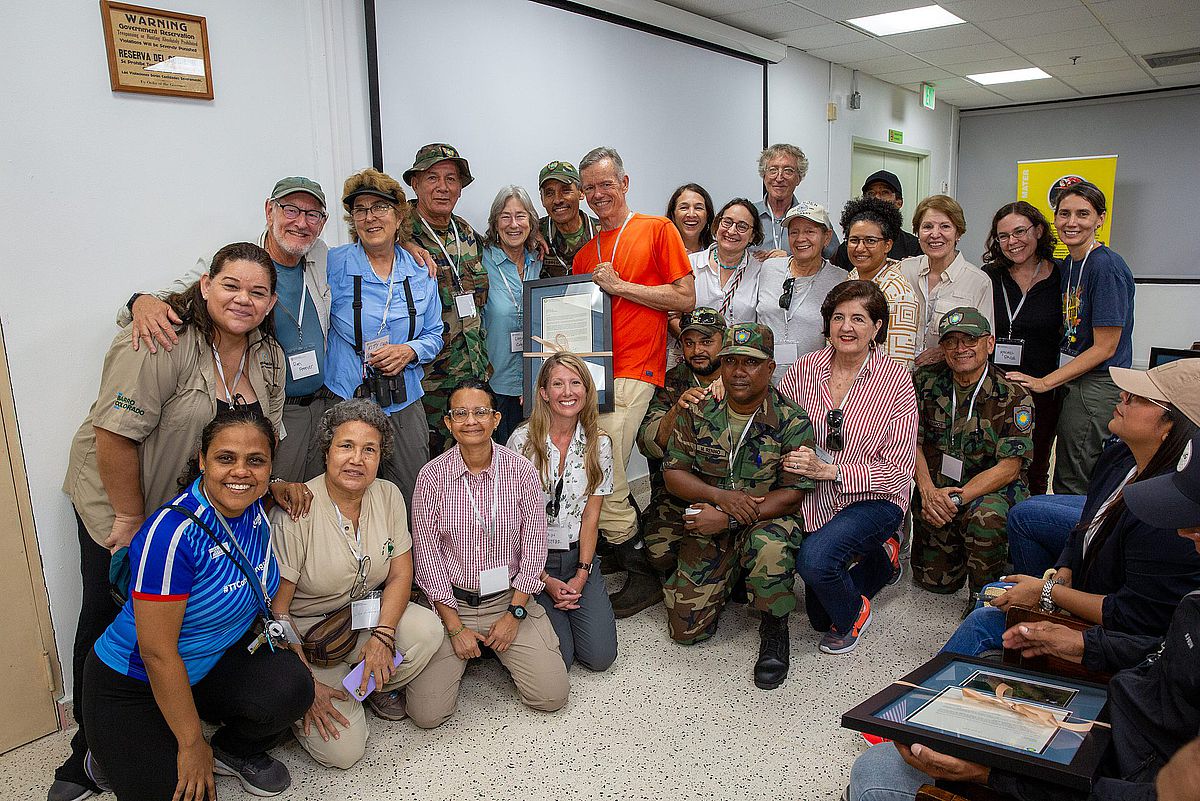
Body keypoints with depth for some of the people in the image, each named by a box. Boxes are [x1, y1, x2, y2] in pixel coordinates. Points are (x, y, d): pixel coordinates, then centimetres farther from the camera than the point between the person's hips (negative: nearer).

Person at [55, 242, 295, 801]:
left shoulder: (269, 357, -1)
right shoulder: (163, 342, -24)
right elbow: (115, 434, -24)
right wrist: (130, 519, -18)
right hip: (118, 503, -5)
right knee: (109, 620, 5)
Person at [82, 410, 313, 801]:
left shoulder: (257, 508, -8)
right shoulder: (171, 533, -30)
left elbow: (262, 599, 6)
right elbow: (157, 652, -24)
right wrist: (192, 744, -16)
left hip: (222, 659, 5)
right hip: (133, 684, -5)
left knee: (289, 687, -23)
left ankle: (233, 751, 8)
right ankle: (115, 758, 14)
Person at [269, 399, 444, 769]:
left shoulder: (388, 496, -5)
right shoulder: (296, 512, -20)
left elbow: (401, 574, -2)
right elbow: (275, 608, -17)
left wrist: (382, 635, -19)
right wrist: (307, 683, -18)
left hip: (366, 615, 5)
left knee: (428, 630, -25)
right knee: (342, 750, -17)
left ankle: (376, 688, 6)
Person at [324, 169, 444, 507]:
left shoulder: (420, 273, 6)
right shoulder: (334, 265, -4)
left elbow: (434, 336, 11)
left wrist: (408, 351, -7)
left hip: (404, 406, 3)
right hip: (346, 401, -3)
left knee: (413, 502, 9)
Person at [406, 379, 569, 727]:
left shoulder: (521, 470, -5)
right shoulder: (432, 476, -8)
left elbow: (534, 544, -3)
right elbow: (427, 554, -6)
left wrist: (514, 613, -8)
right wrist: (454, 626, -9)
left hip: (509, 597, 1)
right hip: (451, 602, -1)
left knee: (552, 695, -8)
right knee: (426, 713, -12)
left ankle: (503, 649, 20)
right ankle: (459, 657, 19)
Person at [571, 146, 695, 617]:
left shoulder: (657, 230, 4)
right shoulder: (584, 253, 21)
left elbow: (686, 298, -4)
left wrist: (619, 285, -7)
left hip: (631, 374, -6)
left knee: (600, 484, -13)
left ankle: (645, 575, 5)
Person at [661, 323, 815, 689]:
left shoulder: (792, 421, -12)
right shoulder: (698, 412, -3)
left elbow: (792, 494, -15)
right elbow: (673, 474, -1)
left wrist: (729, 518, -24)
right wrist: (721, 496, -20)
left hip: (767, 521, -2)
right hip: (707, 527, 3)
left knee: (770, 544, -40)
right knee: (685, 628, -4)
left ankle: (774, 629, -9)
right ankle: (727, 582, 30)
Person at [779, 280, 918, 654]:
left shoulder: (895, 380, -14)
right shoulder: (805, 368, -5)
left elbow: (897, 470, -17)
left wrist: (829, 470, -26)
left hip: (873, 501, -4)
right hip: (816, 500, 4)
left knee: (815, 557, -32)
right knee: (819, 616, 14)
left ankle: (854, 613, 3)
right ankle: (880, 558, 42)